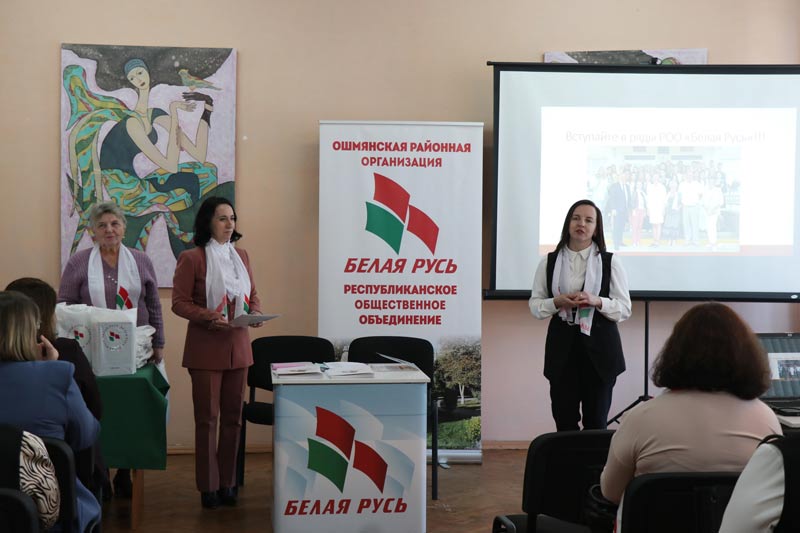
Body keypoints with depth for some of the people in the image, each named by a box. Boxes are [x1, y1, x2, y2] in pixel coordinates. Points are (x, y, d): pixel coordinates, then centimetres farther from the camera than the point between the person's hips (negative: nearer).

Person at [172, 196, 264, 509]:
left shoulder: (241, 256, 10)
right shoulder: (191, 258, -8)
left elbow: (253, 295, 17)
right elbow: (179, 302, -9)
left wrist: (256, 313, -5)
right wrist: (209, 316, -22)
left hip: (238, 346, 5)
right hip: (206, 348, -5)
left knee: (233, 416, 9)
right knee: (207, 418, 2)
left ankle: (228, 482, 19)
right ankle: (208, 486, 10)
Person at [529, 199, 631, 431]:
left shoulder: (610, 262, 0)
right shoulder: (549, 262, 5)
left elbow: (625, 308, 0)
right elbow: (534, 305, 7)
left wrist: (596, 301, -18)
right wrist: (557, 302, -13)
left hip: (599, 346, -1)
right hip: (562, 346, 1)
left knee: (596, 421, 4)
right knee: (564, 420, 3)